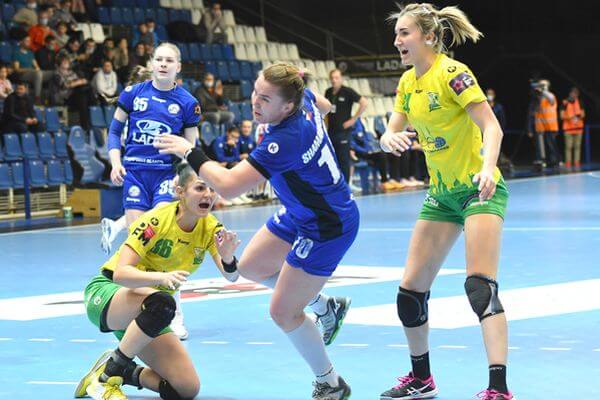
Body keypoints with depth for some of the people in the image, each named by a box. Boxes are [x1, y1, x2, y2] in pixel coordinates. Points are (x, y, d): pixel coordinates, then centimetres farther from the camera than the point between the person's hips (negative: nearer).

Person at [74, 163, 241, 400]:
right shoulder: (157, 220, -22)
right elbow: (120, 273, -30)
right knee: (161, 303, -39)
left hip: (146, 316, 5)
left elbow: (231, 276, -18)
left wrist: (228, 258, -41)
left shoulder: (210, 227, -7)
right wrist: (162, 277, -47)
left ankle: (126, 373, 13)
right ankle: (108, 371, -19)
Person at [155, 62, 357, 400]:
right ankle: (327, 306, 35)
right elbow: (324, 106, 16)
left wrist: (191, 153, -24)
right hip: (301, 214, 9)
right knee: (250, 267, 20)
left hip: (327, 229, -9)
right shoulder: (304, 98, -12)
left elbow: (228, 185, -36)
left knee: (283, 313, 0)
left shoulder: (285, 139, -36)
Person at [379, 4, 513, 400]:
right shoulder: (408, 82, 6)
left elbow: (492, 127, -23)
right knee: (410, 290, 7)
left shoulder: (452, 73, -17)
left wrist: (488, 167, -41)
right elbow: (390, 136, 9)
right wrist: (391, 139, -15)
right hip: (441, 193, 8)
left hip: (478, 189, -8)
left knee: (481, 285, -22)